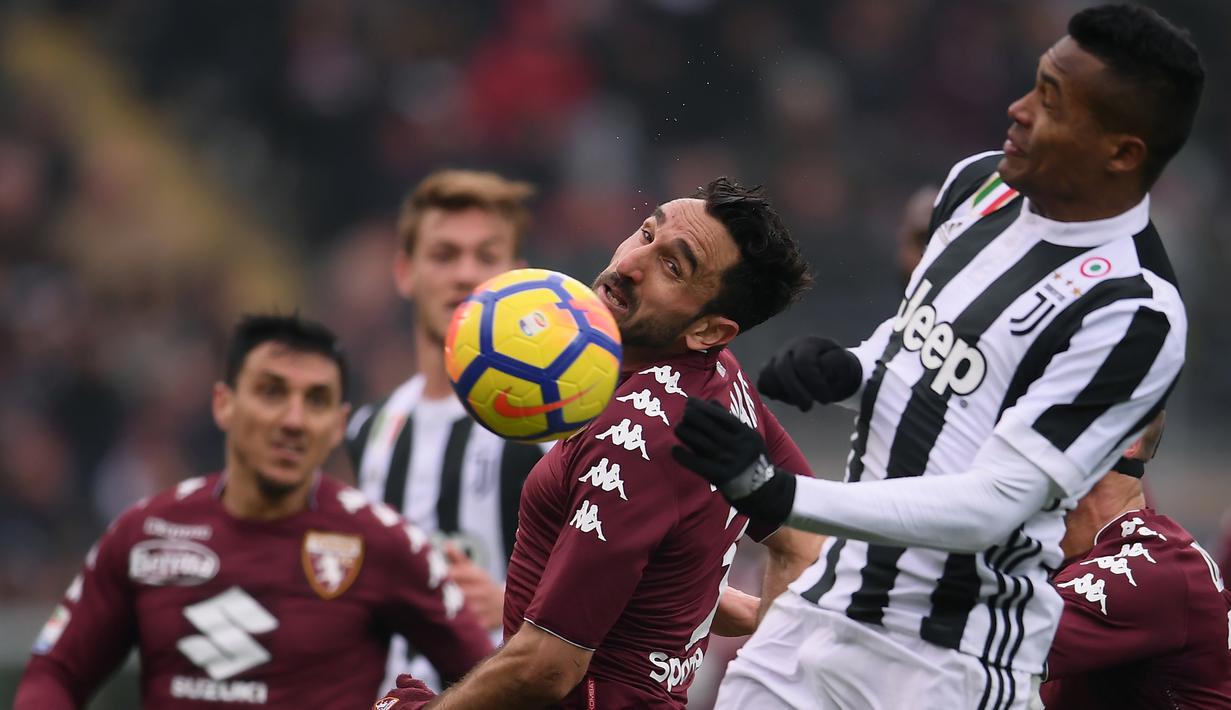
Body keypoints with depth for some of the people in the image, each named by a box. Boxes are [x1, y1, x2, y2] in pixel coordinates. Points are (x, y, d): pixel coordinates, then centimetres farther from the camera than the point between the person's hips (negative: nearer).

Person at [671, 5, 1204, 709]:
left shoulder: (1134, 316, -19)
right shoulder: (980, 184, 6)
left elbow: (994, 507, -23)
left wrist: (776, 494, -29)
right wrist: (847, 371, 0)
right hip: (832, 595, 7)